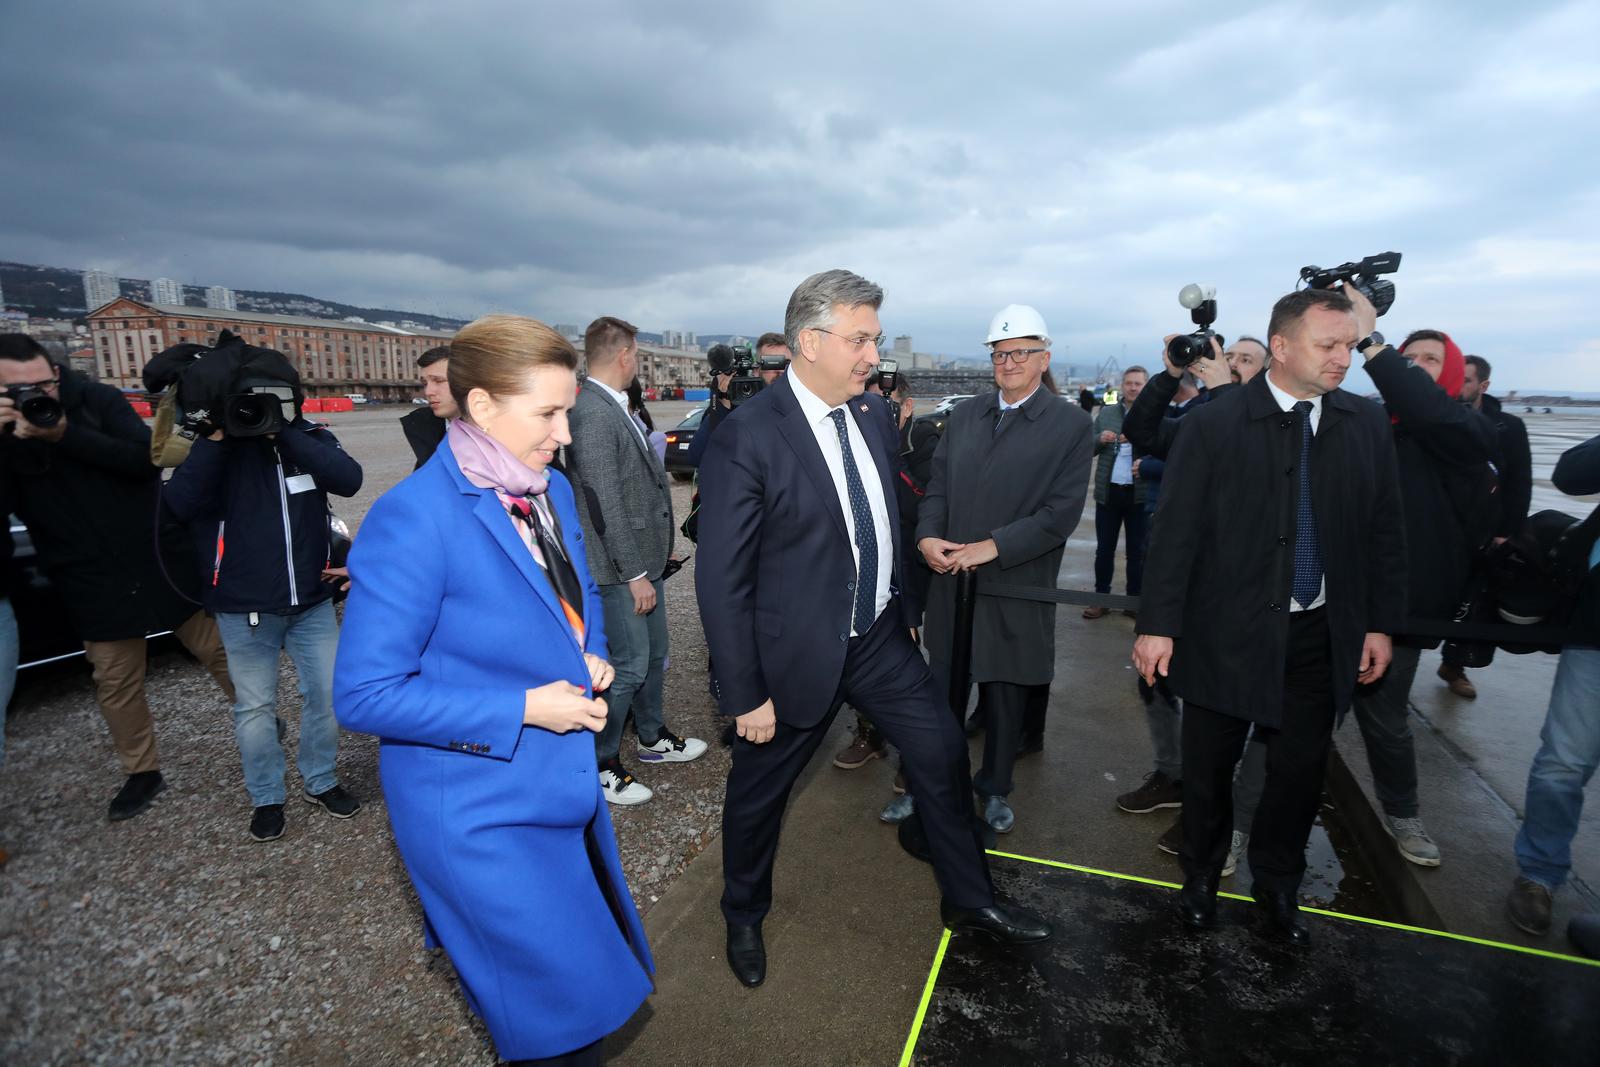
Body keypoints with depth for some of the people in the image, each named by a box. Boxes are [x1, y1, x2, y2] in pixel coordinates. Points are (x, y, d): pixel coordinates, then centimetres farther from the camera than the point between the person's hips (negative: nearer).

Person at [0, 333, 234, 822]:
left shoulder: (97, 399, -6)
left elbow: (148, 459, -16)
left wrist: (66, 435, -25)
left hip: (165, 562, -2)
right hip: (96, 584, 2)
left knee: (220, 650, 8)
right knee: (116, 683, 9)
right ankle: (143, 773, 26)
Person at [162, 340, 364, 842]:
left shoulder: (312, 438, 0)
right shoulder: (221, 448, -3)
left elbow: (349, 479, -19)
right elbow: (182, 504, -18)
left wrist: (285, 434, -24)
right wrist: (216, 437, -24)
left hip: (312, 600, 2)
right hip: (244, 608, -1)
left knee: (329, 694, 8)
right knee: (255, 708, 8)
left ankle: (320, 781, 29)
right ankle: (266, 798, 26)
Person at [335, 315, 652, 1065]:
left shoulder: (553, 489, -1)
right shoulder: (414, 518, -24)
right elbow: (363, 694, -21)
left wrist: (591, 657, -5)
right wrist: (524, 709, -23)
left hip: (565, 783, 8)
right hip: (480, 813, -7)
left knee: (597, 952, 27)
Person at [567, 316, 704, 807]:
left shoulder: (617, 407, 10)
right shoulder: (592, 414, -20)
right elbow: (605, 505, -22)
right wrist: (634, 573, -19)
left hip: (645, 557, 10)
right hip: (622, 566, -10)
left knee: (653, 655, 21)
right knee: (628, 666, 1)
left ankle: (652, 738, 40)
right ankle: (600, 764, 20)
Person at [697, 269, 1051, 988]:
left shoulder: (873, 412, 0)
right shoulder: (748, 434, -21)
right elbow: (722, 579, -19)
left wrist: (903, 608, 15)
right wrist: (745, 695, -16)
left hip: (880, 636, 6)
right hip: (798, 652, -5)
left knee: (943, 753, 13)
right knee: (759, 791, 15)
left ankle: (970, 902, 38)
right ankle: (744, 916, 44)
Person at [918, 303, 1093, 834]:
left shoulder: (1072, 425, -4)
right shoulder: (964, 415, 9)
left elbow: (1062, 512, -12)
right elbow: (938, 485, 8)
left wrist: (993, 547, -19)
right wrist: (927, 536, -10)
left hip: (1015, 587, -3)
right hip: (951, 579, 3)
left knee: (1005, 697, 13)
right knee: (942, 693, 12)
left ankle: (994, 789, 36)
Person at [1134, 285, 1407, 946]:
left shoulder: (1366, 424, 3)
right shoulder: (1215, 425, -10)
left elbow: (1384, 530, 8)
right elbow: (1176, 531, -10)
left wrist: (1380, 623, 6)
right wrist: (1158, 624, -12)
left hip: (1321, 637, 4)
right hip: (1228, 632, -3)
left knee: (1301, 770, 15)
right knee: (1209, 770, 12)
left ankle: (1278, 885, 39)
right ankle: (1201, 878, 36)